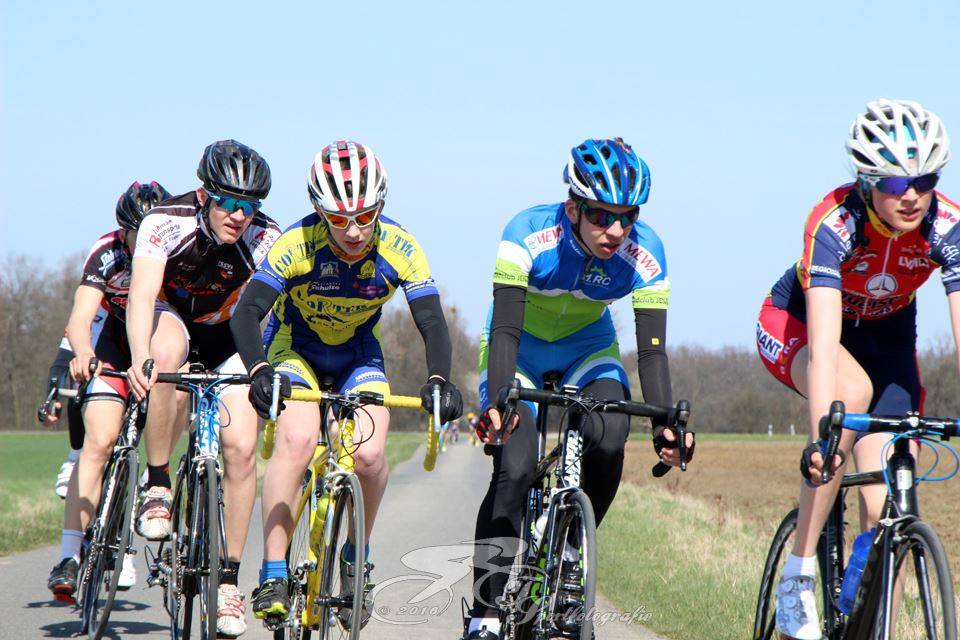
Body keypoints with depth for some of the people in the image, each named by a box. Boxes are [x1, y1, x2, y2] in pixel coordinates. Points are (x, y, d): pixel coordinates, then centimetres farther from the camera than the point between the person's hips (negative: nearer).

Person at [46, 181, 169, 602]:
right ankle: (69, 557, -23)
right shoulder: (108, 255, -27)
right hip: (112, 339, -2)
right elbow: (80, 317, -38)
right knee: (100, 440, -19)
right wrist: (82, 354, -60)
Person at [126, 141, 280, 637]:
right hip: (172, 319, -2)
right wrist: (139, 358, -57)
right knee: (165, 352, -39)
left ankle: (228, 577, -2)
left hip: (228, 335, 2)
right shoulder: (167, 221, -29)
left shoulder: (265, 239, -23)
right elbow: (142, 292, -40)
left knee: (241, 447, -16)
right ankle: (157, 485, -24)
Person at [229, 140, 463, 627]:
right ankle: (272, 574, -22)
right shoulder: (298, 244, -30)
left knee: (369, 454, -22)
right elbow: (247, 311, -36)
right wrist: (258, 370, -54)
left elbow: (431, 321, -28)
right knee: (297, 440, -29)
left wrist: (439, 380, -47)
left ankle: (357, 555, 6)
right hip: (295, 345, -2)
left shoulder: (399, 249, -24)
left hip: (357, 353, 2)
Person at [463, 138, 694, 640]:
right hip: (518, 348, -2)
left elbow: (651, 348, -25)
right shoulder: (529, 234, -32)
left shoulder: (643, 253, -25)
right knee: (515, 470, -22)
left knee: (609, 437, -27)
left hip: (586, 348, 2)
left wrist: (665, 424, -39)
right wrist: (499, 401, -50)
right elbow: (505, 330, -35)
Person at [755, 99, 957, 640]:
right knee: (853, 391, -37)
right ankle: (798, 578, -28)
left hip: (887, 335, 3)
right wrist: (821, 434, -57)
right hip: (794, 324, -3)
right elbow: (823, 341, -46)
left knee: (885, 507, -12)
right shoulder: (834, 223, -36)